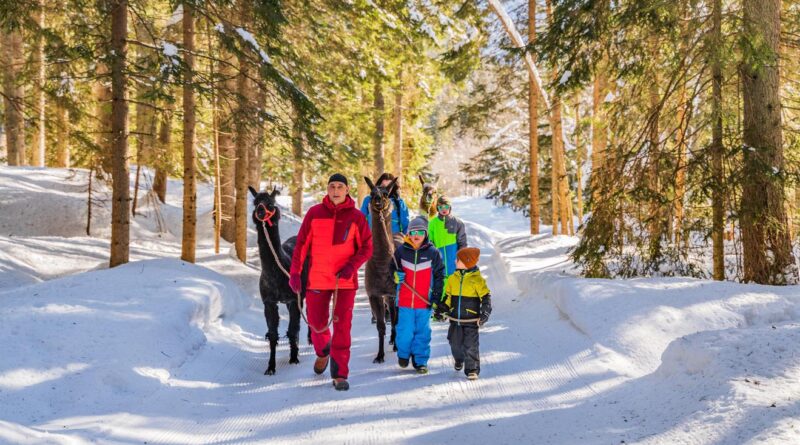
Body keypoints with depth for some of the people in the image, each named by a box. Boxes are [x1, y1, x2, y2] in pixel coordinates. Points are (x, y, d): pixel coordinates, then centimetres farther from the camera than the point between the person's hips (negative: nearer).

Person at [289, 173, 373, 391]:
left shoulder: (356, 217, -1)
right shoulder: (314, 213, 1)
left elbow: (366, 247, 2)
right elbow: (302, 244, 4)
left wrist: (352, 266, -14)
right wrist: (295, 272, -2)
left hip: (345, 281, -1)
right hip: (317, 279, 1)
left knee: (342, 326, -5)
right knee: (317, 325, 9)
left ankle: (339, 374, 0)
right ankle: (323, 352, 42)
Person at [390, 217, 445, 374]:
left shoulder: (433, 253, 1)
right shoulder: (401, 251, 3)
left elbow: (439, 275, 6)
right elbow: (392, 268, 16)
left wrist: (436, 296, 1)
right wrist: (396, 275, -8)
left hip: (424, 301, 0)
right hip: (404, 301, 0)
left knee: (422, 332, 4)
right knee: (405, 331, 3)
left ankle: (421, 360, 15)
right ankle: (403, 354, 27)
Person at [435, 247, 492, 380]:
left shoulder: (477, 279, -8)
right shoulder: (453, 278, 5)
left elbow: (486, 298, -6)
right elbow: (447, 297, 14)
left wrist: (485, 314, -15)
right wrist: (440, 309, 6)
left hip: (471, 320, -5)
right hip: (455, 319, 5)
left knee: (471, 346, -6)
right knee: (455, 343, 14)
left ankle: (472, 369, 2)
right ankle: (459, 359, 42)